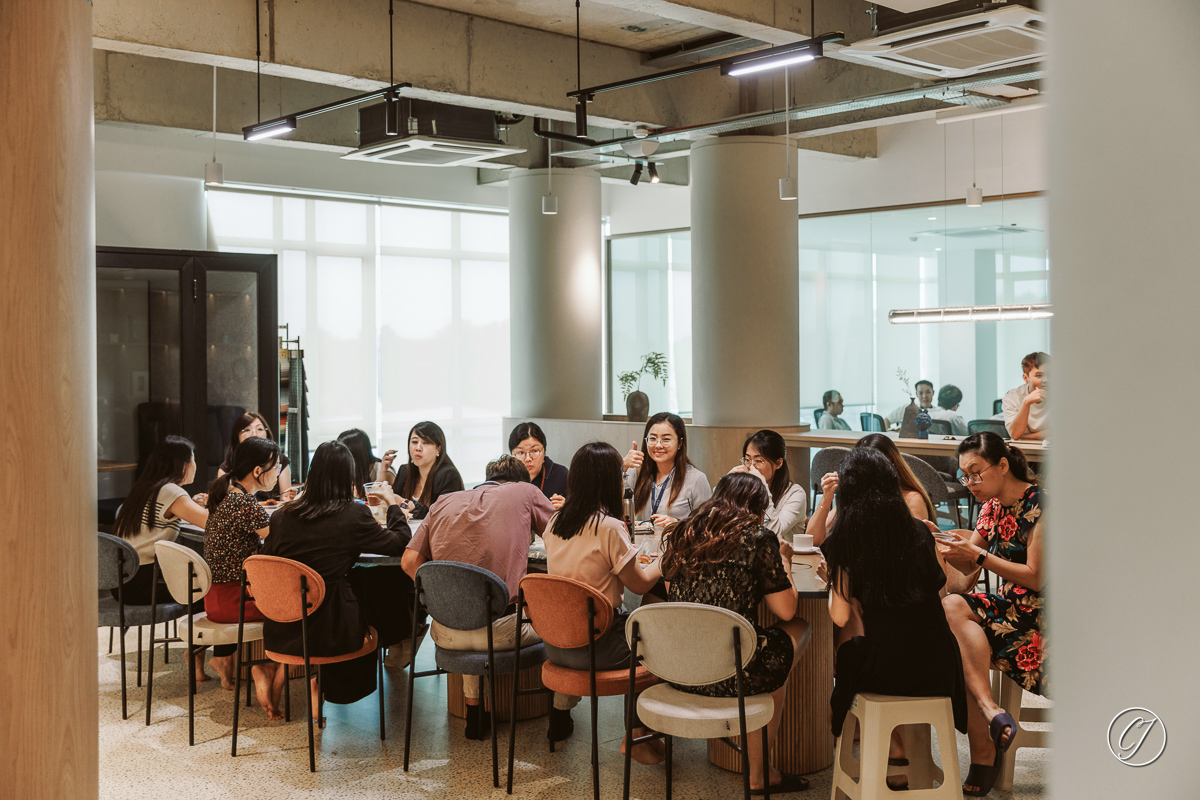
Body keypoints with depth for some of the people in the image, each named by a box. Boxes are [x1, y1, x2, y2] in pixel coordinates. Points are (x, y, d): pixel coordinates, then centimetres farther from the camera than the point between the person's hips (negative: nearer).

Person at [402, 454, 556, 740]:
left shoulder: (444, 502, 13)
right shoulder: (525, 492, 5)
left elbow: (409, 561, 8)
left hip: (445, 635, 4)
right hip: (500, 632, -4)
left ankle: (474, 711, 41)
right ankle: (561, 712, 35)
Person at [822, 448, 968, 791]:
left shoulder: (844, 542, -7)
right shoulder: (920, 531, -2)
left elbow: (840, 617, -6)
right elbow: (941, 590, 12)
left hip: (884, 672, -2)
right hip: (936, 672, 2)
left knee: (846, 656, 32)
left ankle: (896, 754, 34)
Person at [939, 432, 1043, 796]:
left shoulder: (1040, 503, -11)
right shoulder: (992, 506, 13)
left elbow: (1037, 578, -15)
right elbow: (967, 569, 10)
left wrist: (979, 555, -19)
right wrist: (939, 546, -8)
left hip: (1038, 614, -7)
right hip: (1007, 607, 7)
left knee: (954, 608, -28)